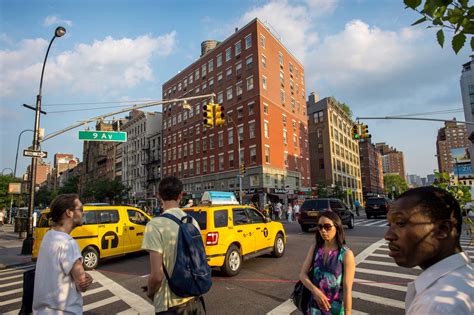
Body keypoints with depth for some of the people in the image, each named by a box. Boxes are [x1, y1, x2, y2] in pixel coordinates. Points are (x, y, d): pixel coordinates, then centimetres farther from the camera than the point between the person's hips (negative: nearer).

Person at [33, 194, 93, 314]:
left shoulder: (49, 235, 2)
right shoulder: (67, 243, -26)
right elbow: (82, 285, -21)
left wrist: (84, 276, -12)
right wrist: (86, 280, -1)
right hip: (63, 311, -8)